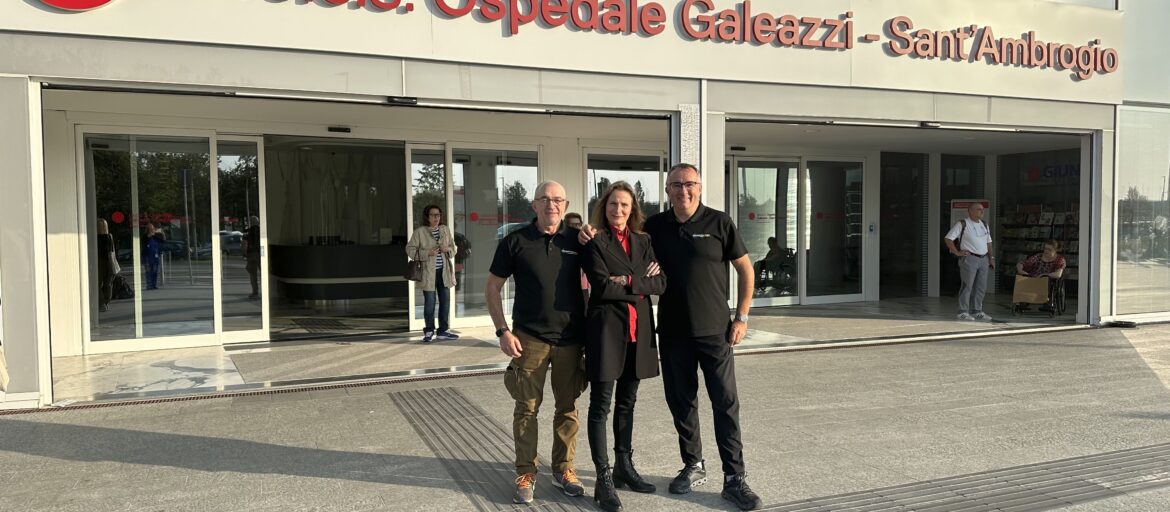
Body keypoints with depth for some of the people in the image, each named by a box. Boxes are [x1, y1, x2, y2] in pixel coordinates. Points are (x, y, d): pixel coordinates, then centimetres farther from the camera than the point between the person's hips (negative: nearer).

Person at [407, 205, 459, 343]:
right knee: (429, 303, 1)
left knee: (445, 301, 8)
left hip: (444, 271, 5)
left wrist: (448, 249, -6)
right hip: (428, 273, -5)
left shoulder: (445, 230, 9)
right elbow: (410, 249, -6)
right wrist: (427, 253, -17)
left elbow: (453, 247, 17)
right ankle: (429, 331, 15)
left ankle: (443, 330, 20)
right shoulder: (420, 232, -5)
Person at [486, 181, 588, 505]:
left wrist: (588, 326, 3)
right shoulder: (516, 241, -1)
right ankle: (525, 474, 16)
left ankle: (563, 469, 25)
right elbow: (492, 288, 3)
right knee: (527, 407, 2)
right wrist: (503, 331, -5)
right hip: (529, 338, -2)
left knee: (568, 406, 9)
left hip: (570, 338, 2)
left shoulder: (576, 241, 4)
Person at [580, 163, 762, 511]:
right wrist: (592, 232, -10)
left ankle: (735, 479, 7)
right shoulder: (655, 226, 4)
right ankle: (693, 466, 28)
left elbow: (745, 269, 1)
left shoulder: (719, 222, -3)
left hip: (714, 330, -3)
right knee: (681, 401, 11)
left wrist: (742, 317, -4)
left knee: (726, 403, -1)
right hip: (673, 332, 3)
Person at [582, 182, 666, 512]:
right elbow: (603, 286, -16)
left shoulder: (642, 242, 12)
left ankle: (624, 467, 27)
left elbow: (660, 284, 2)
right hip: (606, 328, -5)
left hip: (637, 330, 5)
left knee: (627, 402, 15)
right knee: (601, 404, -2)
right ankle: (604, 479, 3)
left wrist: (629, 282, -11)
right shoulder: (595, 242, -3)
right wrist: (642, 281, -8)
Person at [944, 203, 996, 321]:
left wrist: (991, 257, 15)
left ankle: (977, 311, 17)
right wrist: (957, 252, -12)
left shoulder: (984, 225, 17)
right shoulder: (962, 224, -5)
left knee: (981, 287, 8)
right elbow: (948, 238, -9)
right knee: (967, 286, -6)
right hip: (969, 258, -7)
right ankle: (963, 312, -1)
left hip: (983, 259, 7)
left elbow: (988, 242, 23)